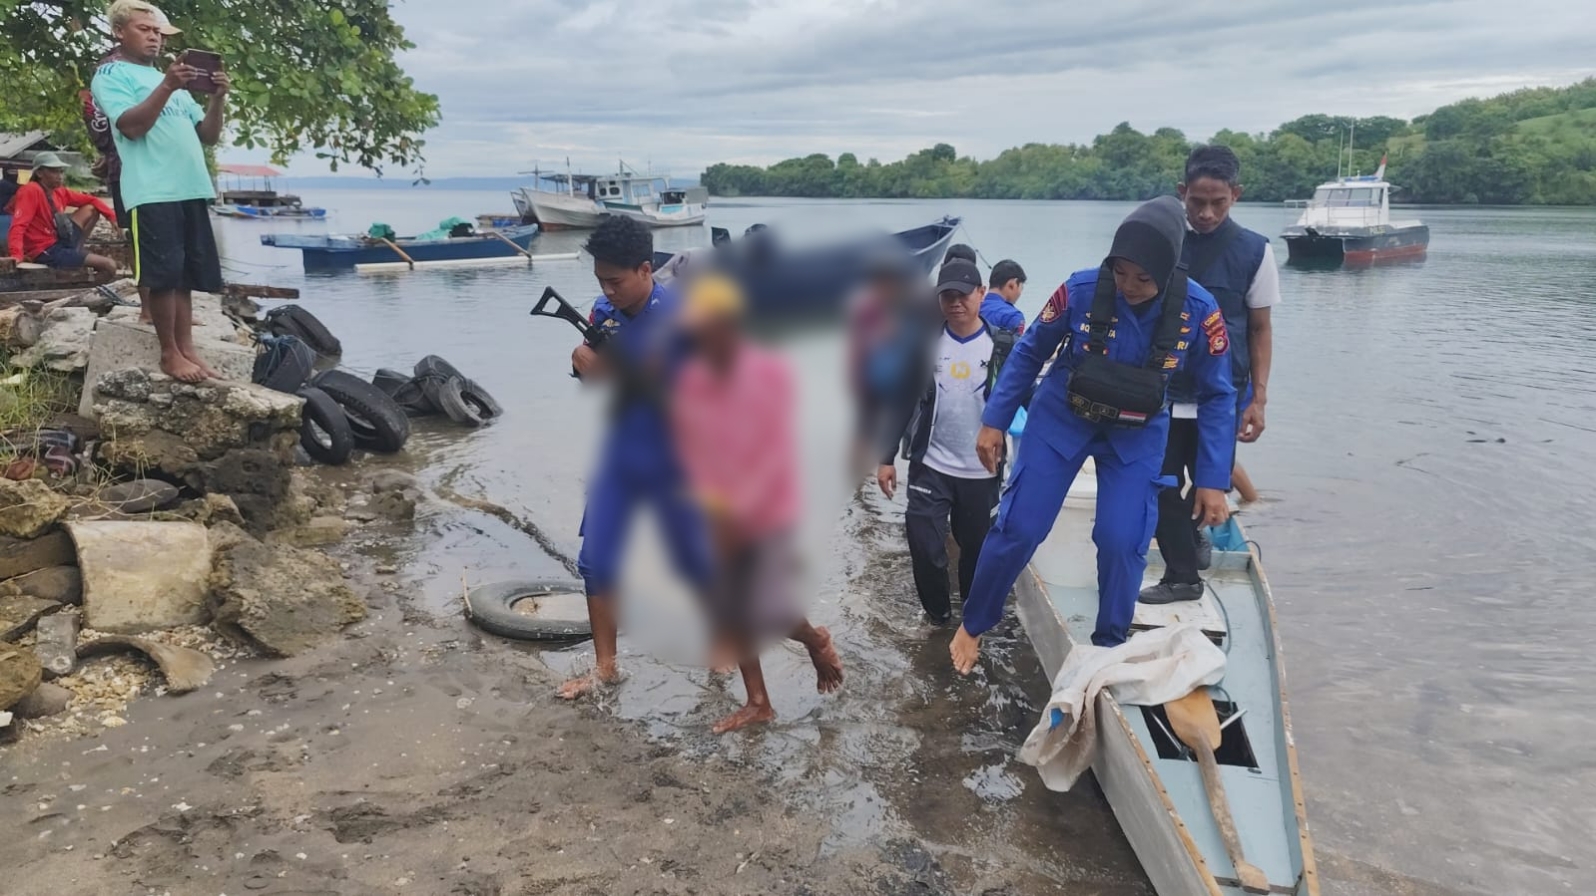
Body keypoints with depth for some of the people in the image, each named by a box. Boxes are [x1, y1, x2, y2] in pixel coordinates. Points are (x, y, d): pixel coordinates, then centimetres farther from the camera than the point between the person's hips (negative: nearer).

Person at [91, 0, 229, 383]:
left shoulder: (171, 80, 25)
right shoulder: (111, 75, 4)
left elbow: (208, 136, 18)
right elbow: (131, 126, -13)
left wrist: (218, 97, 2)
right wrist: (167, 86, -21)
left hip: (191, 189, 7)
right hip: (152, 192, -7)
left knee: (186, 274, 7)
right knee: (164, 274, -8)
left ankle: (186, 348, 12)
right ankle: (169, 353, -1)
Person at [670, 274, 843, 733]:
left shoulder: (772, 374, -13)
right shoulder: (689, 383, -1)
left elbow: (779, 452, -17)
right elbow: (690, 450, 0)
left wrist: (741, 507, -25)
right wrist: (711, 502, -17)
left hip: (771, 515, -5)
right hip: (722, 520, 5)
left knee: (769, 611, -12)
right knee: (729, 615, 7)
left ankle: (816, 641, 21)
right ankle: (758, 703, 24)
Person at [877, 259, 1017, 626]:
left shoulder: (1003, 345, -4)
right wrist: (887, 457, 2)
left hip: (981, 470, 0)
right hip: (930, 465, 0)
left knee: (978, 547, 12)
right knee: (924, 544, -3)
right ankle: (937, 612, 19)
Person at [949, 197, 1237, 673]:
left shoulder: (1198, 311, -20)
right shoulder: (1080, 290, -23)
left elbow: (1217, 396, -8)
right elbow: (1028, 354, -6)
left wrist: (1213, 479, -10)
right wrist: (994, 421, -4)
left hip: (1136, 435, 1)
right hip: (1061, 418, 0)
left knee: (1122, 542, -9)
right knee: (1018, 527, -2)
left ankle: (1109, 648, 17)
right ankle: (972, 626, 21)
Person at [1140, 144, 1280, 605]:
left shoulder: (1254, 251, -4)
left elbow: (1260, 329, 2)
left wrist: (1258, 398, -3)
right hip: (1161, 392, 0)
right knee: (1163, 489, 2)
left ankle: (1193, 527, 42)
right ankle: (1182, 576, 20)